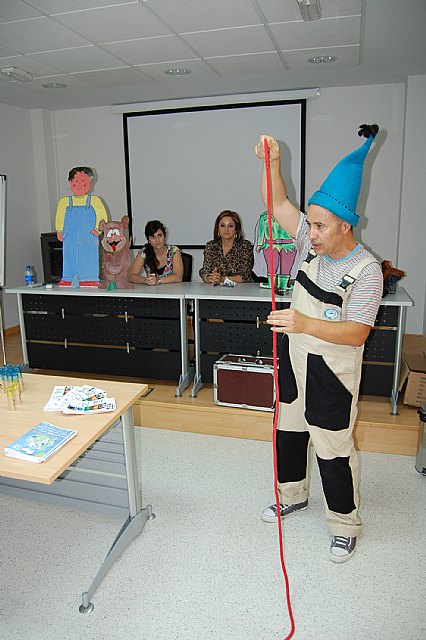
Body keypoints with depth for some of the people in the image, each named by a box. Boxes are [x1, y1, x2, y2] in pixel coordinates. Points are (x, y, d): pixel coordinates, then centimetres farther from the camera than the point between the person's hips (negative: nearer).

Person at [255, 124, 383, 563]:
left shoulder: (366, 270, -21)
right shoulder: (312, 244, -4)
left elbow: (356, 333, -27)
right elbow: (278, 204, -1)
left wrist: (305, 323, -40)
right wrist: (272, 163, -17)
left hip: (331, 374, -6)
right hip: (293, 361, 7)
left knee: (333, 449, 5)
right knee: (288, 430, 21)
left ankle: (345, 526, 28)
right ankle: (292, 495, 45)